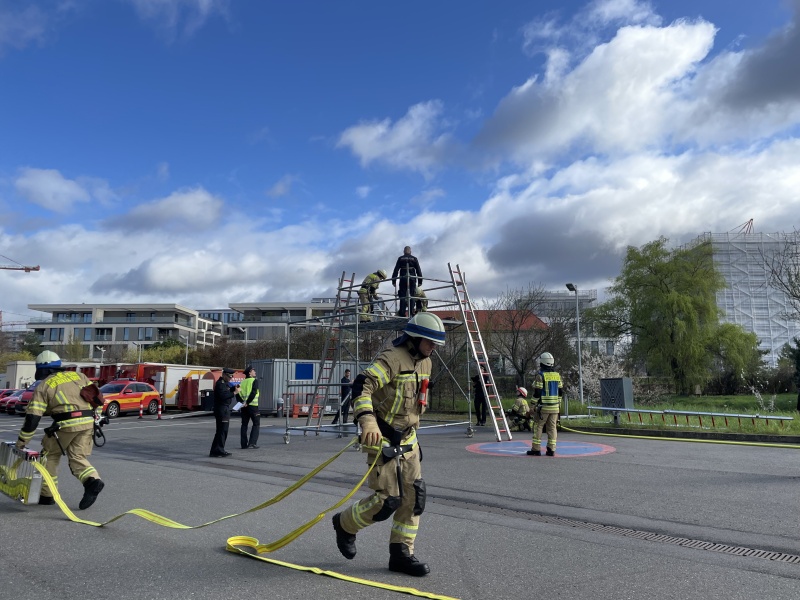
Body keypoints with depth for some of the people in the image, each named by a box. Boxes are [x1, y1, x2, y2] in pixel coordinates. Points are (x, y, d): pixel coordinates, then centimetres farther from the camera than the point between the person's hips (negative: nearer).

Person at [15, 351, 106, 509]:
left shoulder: (43, 386, 5)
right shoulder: (78, 375, 17)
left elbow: (32, 417, 1)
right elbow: (97, 395, 14)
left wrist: (22, 441, 9)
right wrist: (96, 418, 22)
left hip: (66, 424, -4)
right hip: (88, 423, 4)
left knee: (50, 455, 18)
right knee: (77, 457, 12)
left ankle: (47, 494, 22)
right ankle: (93, 481, -14)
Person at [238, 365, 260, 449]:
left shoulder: (242, 382, 13)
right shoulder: (254, 381, -5)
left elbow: (238, 395, 6)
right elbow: (253, 393, -18)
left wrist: (243, 402, 2)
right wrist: (247, 402, -15)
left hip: (244, 407, 6)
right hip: (253, 405, -6)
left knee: (244, 425, 11)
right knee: (256, 424, 4)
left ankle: (244, 444, 11)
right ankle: (252, 443, -5)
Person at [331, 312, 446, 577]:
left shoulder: (424, 363, 10)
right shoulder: (391, 359, -19)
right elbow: (362, 385, -30)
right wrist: (368, 420, -43)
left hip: (407, 439, 9)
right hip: (383, 439, -8)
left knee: (415, 496, 6)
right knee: (388, 500, -6)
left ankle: (401, 554, 20)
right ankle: (345, 523, 21)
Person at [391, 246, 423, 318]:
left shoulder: (400, 259, 8)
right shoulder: (414, 259, 8)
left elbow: (396, 270, 2)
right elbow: (418, 270, 4)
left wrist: (393, 280, 3)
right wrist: (420, 281, 7)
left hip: (403, 280, 0)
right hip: (412, 279, 0)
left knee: (402, 296, 1)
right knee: (412, 296, 3)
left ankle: (402, 313, -8)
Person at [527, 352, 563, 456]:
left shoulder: (540, 375, -11)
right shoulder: (557, 375, 8)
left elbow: (537, 393, -13)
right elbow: (561, 392, 12)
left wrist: (533, 406, -6)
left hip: (543, 406, -5)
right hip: (555, 407, 6)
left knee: (538, 426, 2)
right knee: (552, 427, 8)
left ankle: (536, 449, 2)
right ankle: (551, 450, 8)